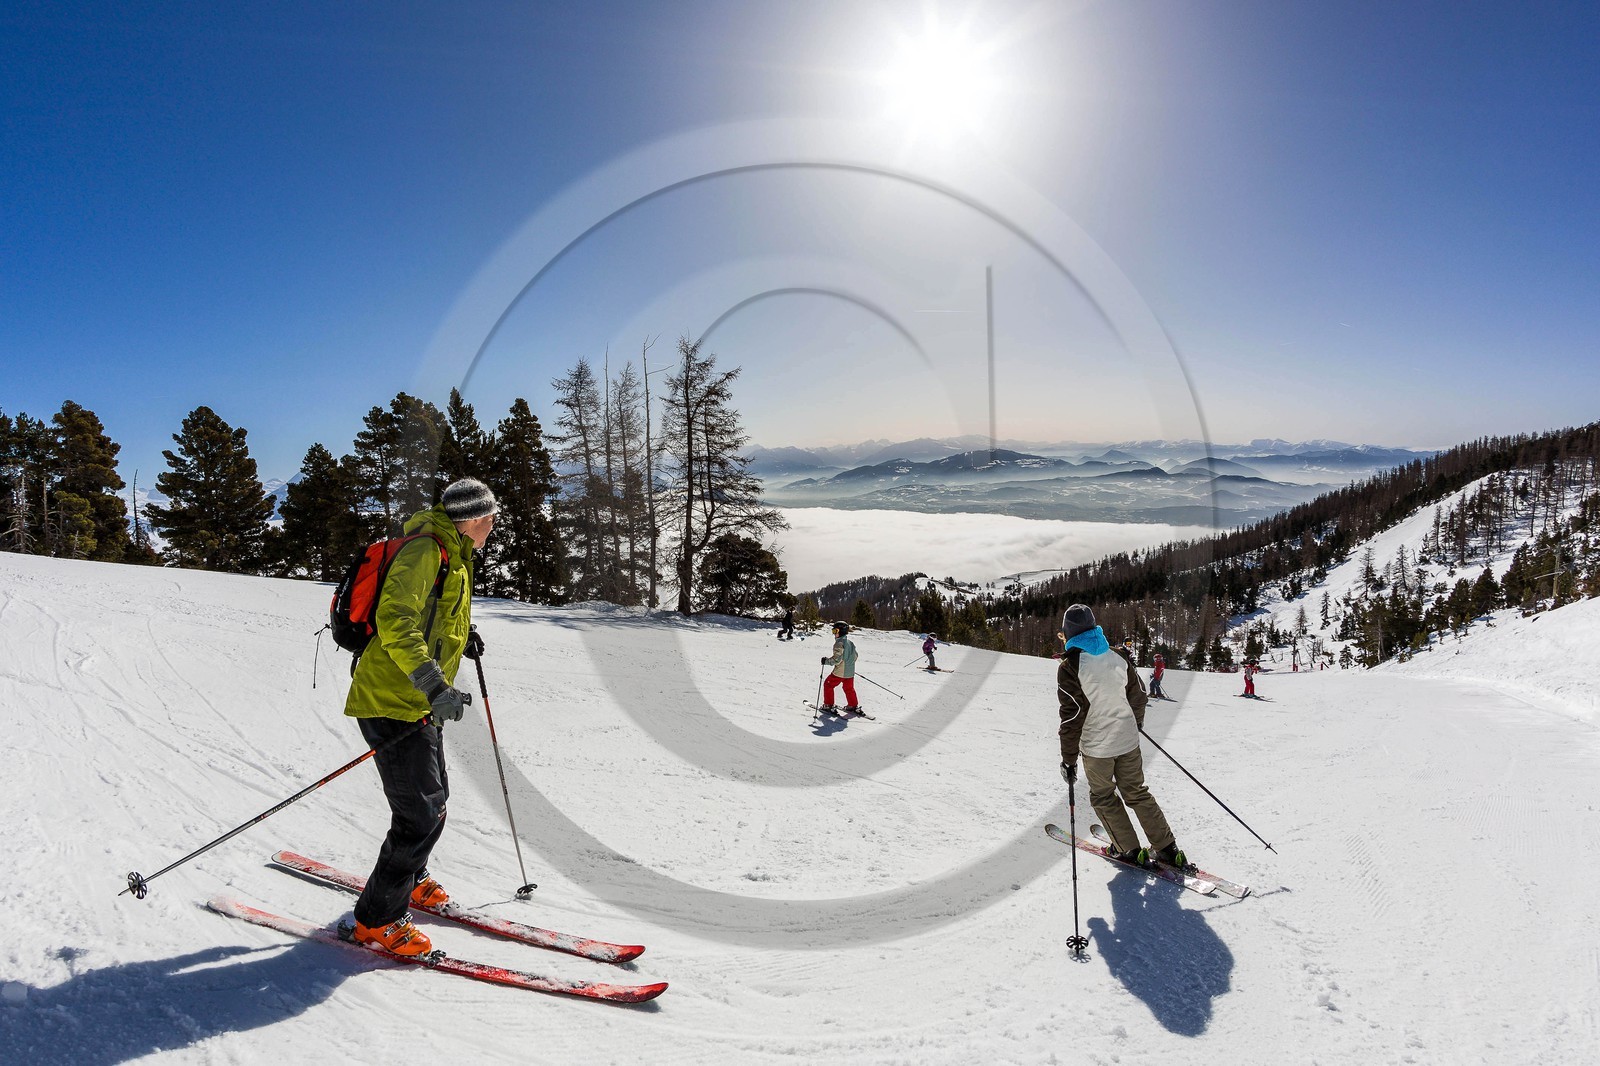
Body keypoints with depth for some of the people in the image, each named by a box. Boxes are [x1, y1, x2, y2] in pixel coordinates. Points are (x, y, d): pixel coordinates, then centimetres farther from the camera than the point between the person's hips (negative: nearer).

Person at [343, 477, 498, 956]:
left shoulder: (453, 557, 17)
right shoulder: (424, 552, -16)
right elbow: (393, 621, -29)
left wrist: (461, 635, 17)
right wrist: (434, 683, -35)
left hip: (421, 703, 10)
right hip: (394, 703, -10)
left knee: (433, 802, 22)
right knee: (420, 814, -8)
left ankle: (410, 880, 43)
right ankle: (377, 919, 6)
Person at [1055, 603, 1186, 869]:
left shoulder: (1069, 666, -18)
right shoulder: (1117, 655, -2)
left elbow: (1072, 716, -18)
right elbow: (1138, 694, 7)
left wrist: (1068, 758, -11)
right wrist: (1135, 722, 27)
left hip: (1096, 747, -5)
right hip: (1128, 739, 5)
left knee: (1103, 797, 17)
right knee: (1136, 792, 19)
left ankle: (1130, 850, 22)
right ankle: (1167, 849, 21)